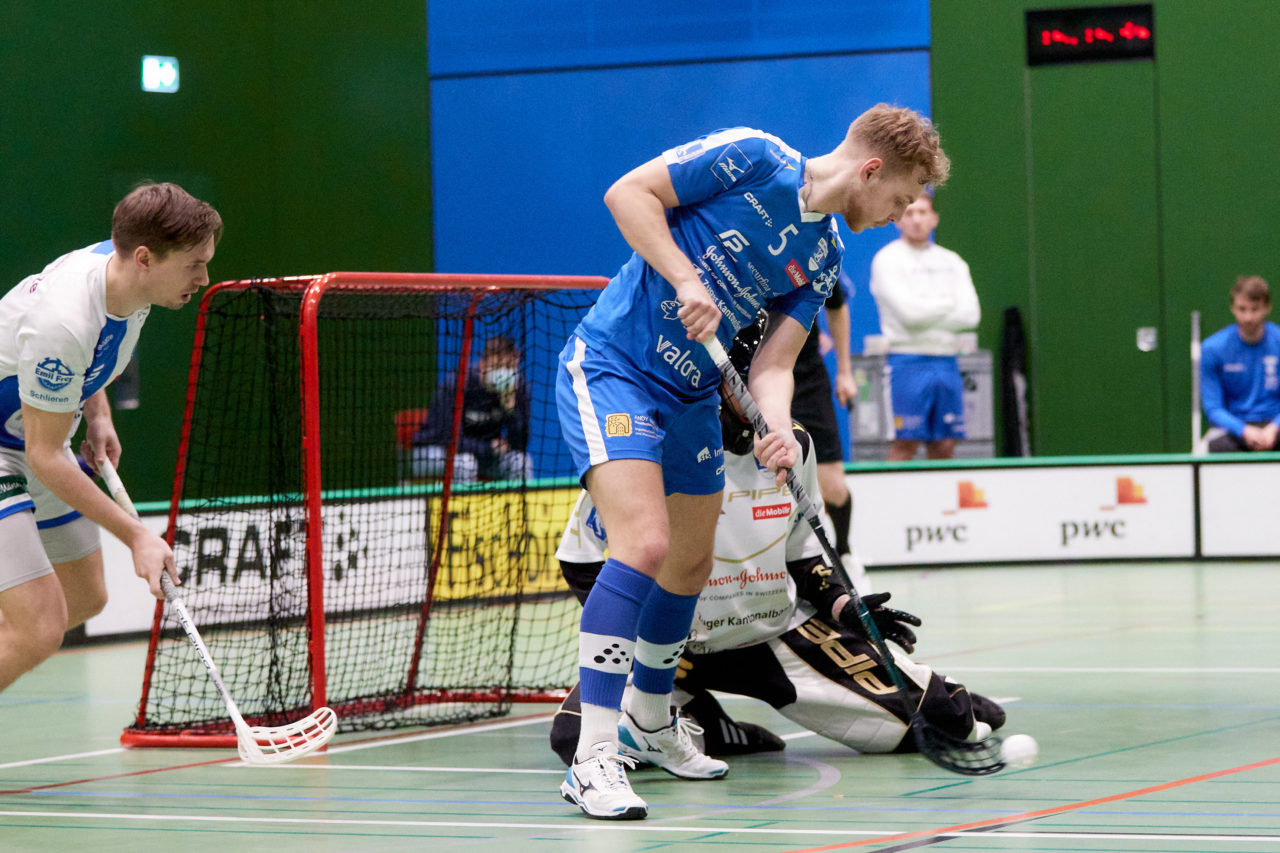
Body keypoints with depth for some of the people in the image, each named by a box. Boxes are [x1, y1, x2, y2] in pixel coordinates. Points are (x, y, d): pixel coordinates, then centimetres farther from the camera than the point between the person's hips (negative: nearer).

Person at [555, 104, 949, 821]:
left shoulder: (823, 259, 7)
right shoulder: (751, 158, -14)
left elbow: (772, 364, 1)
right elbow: (628, 192, -14)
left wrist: (781, 431, -19)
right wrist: (687, 279, -24)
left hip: (692, 397, 9)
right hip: (610, 367, -9)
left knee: (691, 564, 17)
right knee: (645, 542, -23)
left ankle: (651, 720, 42)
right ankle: (594, 755, -23)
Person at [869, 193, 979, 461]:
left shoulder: (951, 262, 14)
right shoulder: (887, 259, -1)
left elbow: (971, 314, 2)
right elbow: (909, 311, -14)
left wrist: (927, 309, -6)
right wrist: (949, 303, 0)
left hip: (947, 364, 5)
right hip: (907, 362, -5)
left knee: (944, 447, 3)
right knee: (904, 444, -9)